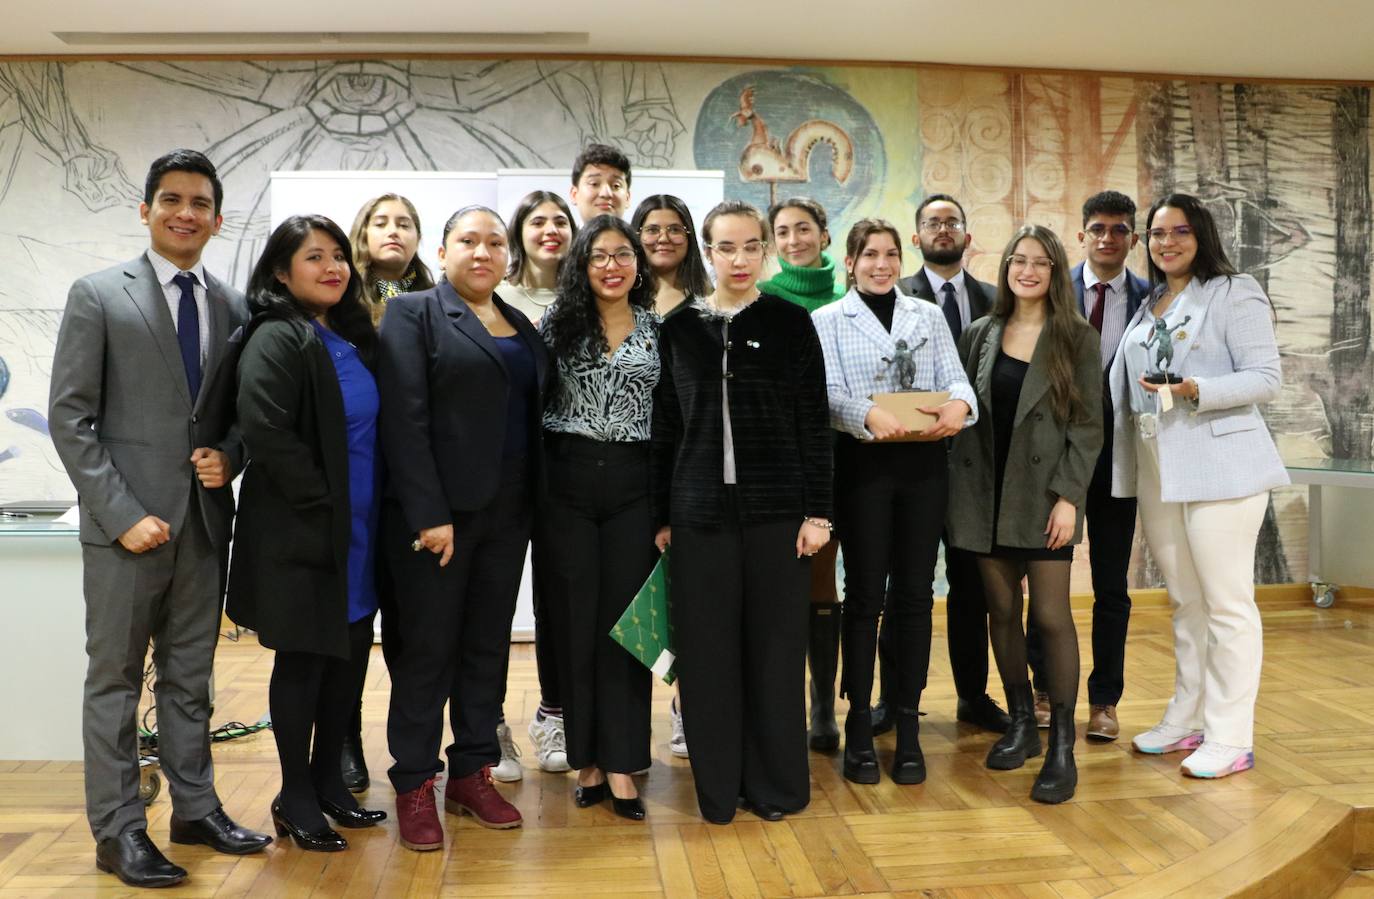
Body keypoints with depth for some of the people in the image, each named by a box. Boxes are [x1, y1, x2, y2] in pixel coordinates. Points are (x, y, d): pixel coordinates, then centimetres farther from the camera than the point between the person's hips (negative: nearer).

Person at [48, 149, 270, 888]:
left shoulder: (233, 307, 8)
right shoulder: (98, 294, -3)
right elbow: (69, 418, -7)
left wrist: (229, 456, -7)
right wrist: (123, 514, -14)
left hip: (205, 518, 4)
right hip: (128, 519, -4)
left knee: (191, 676, 14)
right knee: (116, 679, 6)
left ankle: (195, 808, 25)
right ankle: (118, 829, 17)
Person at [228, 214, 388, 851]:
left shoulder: (354, 338, 11)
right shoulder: (276, 341, -12)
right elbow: (265, 432, -23)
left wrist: (371, 513, 6)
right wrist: (324, 503, -17)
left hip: (358, 532, 7)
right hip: (302, 535, -7)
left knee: (351, 656, 13)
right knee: (303, 661, 4)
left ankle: (329, 780, 30)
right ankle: (295, 799, 20)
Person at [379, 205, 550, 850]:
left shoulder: (521, 326, 15)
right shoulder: (414, 313, -3)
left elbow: (534, 413, 13)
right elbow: (404, 420, -12)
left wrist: (533, 506, 4)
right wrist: (430, 515, -18)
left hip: (507, 511, 6)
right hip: (436, 511, -5)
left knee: (489, 645, 11)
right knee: (427, 647, 3)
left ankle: (472, 775, 24)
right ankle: (414, 786, 16)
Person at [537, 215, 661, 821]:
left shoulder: (659, 330, 6)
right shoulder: (557, 325, 4)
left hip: (634, 484, 0)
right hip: (568, 483, 0)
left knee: (625, 621, 2)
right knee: (575, 620, 5)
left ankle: (620, 763, 11)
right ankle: (586, 756, 18)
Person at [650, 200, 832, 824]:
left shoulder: (790, 323, 2)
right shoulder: (679, 329, 7)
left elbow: (814, 424, 1)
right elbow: (665, 428, 7)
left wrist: (817, 512, -4)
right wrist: (660, 515, 5)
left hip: (776, 508, -1)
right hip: (699, 510, 1)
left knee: (774, 645, 5)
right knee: (706, 649, 5)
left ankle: (776, 783, 20)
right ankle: (717, 785, 19)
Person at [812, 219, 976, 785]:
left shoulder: (929, 316, 15)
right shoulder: (828, 321, 6)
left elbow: (955, 379, 6)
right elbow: (828, 392, -7)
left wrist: (960, 405, -17)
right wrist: (868, 414, -28)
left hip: (923, 466, 3)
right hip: (863, 466, -2)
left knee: (914, 593, 5)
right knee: (865, 594, 2)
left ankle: (908, 727, 16)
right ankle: (859, 727, 13)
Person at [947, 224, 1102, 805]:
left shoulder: (1077, 338, 0)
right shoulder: (981, 335, 9)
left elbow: (1087, 424, -3)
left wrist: (1068, 496, -11)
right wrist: (962, 489, 3)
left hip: (1044, 494, -3)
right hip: (986, 494, 3)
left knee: (1051, 616, -5)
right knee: (1002, 611, 9)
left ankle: (1061, 747, 4)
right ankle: (1020, 724, 24)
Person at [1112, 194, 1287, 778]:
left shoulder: (1234, 293, -2)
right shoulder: (1148, 307, 18)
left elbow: (1265, 379, -10)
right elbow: (1123, 389, 20)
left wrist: (1195, 390, -24)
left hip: (1218, 466, -7)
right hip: (1156, 473, 7)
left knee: (1226, 602, -4)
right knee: (1185, 600, 13)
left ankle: (1231, 738, 3)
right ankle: (1187, 720, 23)